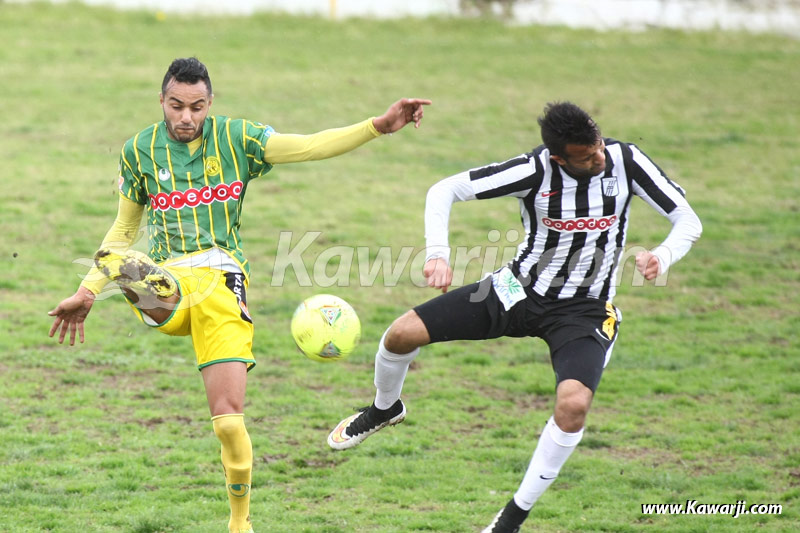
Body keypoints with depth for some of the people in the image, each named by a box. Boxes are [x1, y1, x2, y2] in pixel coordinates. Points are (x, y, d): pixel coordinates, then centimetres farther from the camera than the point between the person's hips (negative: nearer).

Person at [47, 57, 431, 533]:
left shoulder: (236, 138, 6)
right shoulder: (140, 150, 10)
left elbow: (309, 146, -1)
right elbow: (124, 230, 21)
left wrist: (379, 125, -12)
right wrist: (88, 292, 17)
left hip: (222, 278, -1)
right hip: (166, 277, 1)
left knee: (228, 418, -8)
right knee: (112, 260, -38)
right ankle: (150, 289, -72)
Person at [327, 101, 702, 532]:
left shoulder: (625, 161, -17)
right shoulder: (534, 171, -21)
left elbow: (687, 221, -10)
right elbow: (444, 191, -13)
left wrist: (661, 258, -31)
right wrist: (437, 253, -28)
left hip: (585, 310, -1)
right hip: (521, 290, 1)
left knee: (574, 404, -29)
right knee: (403, 333, -8)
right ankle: (384, 408, 29)